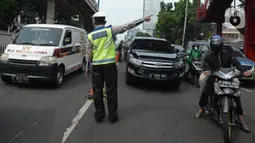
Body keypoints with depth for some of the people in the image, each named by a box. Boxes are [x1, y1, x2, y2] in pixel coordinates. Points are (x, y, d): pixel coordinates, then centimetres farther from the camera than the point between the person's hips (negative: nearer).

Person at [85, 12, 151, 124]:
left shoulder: (90, 35, 2)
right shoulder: (110, 30, -3)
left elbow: (88, 53, 4)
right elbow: (127, 26, -4)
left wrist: (87, 67, 13)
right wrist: (143, 19, 0)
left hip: (96, 66, 2)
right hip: (109, 64, -1)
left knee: (97, 91, 9)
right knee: (111, 91, 5)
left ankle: (99, 115, 15)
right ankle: (112, 116, 10)